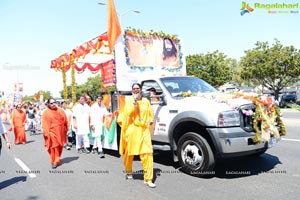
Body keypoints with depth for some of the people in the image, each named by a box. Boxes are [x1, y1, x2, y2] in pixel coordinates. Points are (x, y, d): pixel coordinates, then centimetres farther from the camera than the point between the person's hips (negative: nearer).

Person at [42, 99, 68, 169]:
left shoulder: (61, 111, 9)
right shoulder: (46, 113, -1)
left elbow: (65, 121, 12)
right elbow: (44, 124, -6)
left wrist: (66, 130, 9)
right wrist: (46, 133, -14)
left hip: (60, 132, 4)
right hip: (52, 132, -3)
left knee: (59, 146, 10)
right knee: (54, 147, -5)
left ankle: (57, 160, 28)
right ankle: (55, 161, 6)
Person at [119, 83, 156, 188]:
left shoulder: (146, 101, 9)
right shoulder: (129, 100, 1)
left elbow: (150, 114, 19)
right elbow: (128, 113, -14)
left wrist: (151, 120, 0)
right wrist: (135, 101, -17)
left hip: (144, 130, 2)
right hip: (132, 129, -1)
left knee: (147, 153, -8)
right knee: (129, 152, 11)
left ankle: (148, 179, -3)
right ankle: (128, 171, 38)